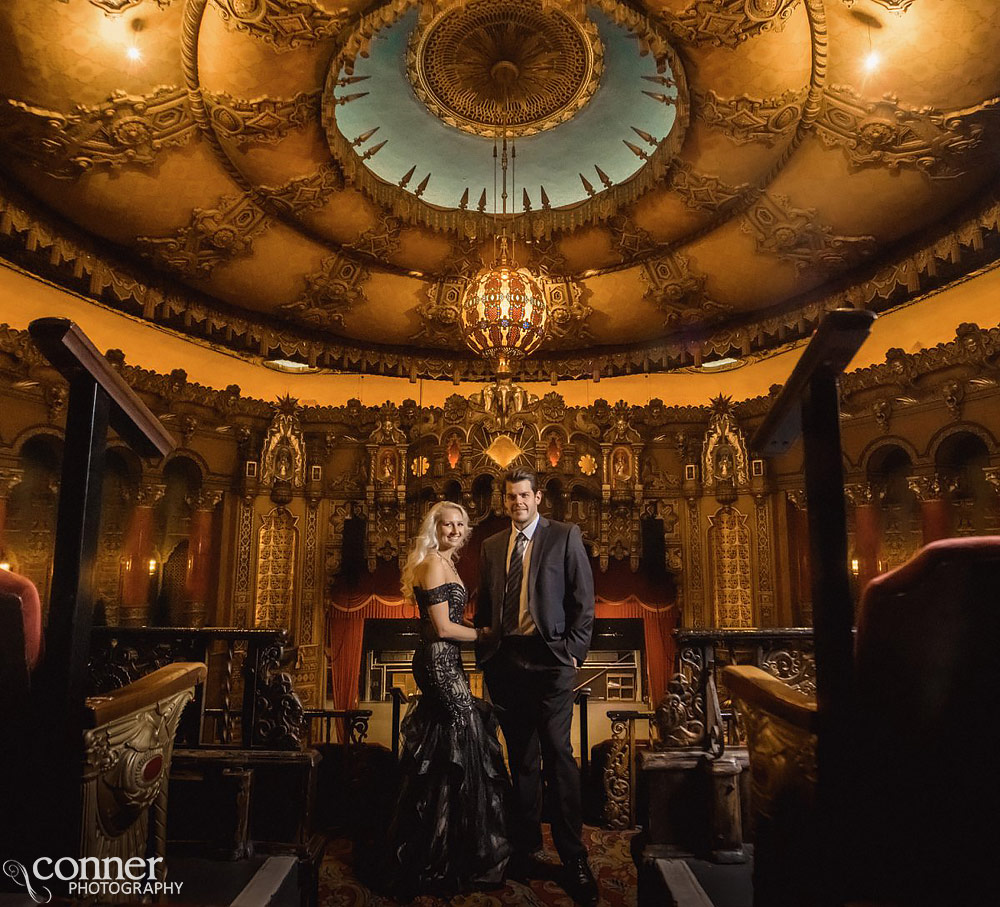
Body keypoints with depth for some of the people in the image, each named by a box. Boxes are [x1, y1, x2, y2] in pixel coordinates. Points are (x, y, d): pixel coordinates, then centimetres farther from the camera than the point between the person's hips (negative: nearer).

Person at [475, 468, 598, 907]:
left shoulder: (565, 536, 1)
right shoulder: (492, 546, 13)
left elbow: (583, 599, -2)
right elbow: (484, 602, 17)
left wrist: (573, 651, -7)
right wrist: (485, 646, 6)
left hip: (549, 658, -4)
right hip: (505, 660, 4)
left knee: (557, 752, -6)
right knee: (521, 758, 12)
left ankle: (573, 857, 5)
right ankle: (525, 846, 24)